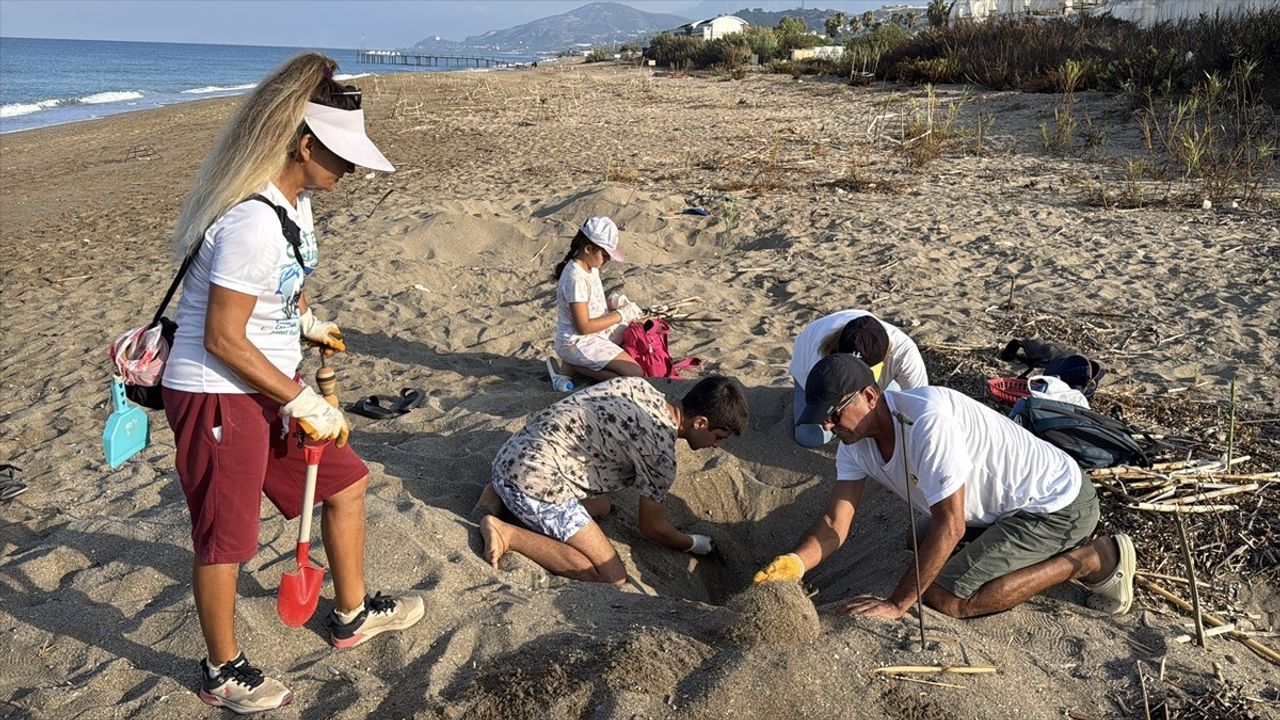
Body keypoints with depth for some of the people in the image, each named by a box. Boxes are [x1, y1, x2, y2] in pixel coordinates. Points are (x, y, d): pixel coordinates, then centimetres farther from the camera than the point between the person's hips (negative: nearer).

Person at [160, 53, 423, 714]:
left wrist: (307, 322, 13)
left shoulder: (293, 200, 4)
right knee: (224, 538, 7)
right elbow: (221, 340, -25)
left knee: (345, 481, 17)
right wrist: (303, 402, -18)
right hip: (217, 396, -10)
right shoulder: (253, 222, -27)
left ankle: (351, 615, 38)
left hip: (270, 384, 10)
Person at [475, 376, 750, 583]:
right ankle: (508, 534, -13)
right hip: (534, 479, -9)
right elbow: (652, 528, 2)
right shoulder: (660, 451, -13)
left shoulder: (640, 385, 8)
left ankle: (503, 497, 18)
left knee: (600, 505, 30)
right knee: (612, 577, -8)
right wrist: (694, 544, 20)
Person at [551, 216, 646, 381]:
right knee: (635, 373, -16)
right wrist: (620, 315, -18)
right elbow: (584, 327, -25)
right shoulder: (576, 278, -26)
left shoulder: (590, 267, 3)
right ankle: (574, 366, -6)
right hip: (578, 342, -10)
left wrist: (613, 302, -3)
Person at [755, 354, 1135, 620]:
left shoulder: (926, 419, -33)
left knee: (946, 598, -16)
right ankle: (1048, 547, 20)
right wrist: (794, 563, -28)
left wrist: (896, 604, -27)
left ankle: (1090, 560, -4)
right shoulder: (855, 441, -5)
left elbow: (949, 526, -31)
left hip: (1057, 506, -9)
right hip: (1007, 501, 9)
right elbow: (834, 523, -8)